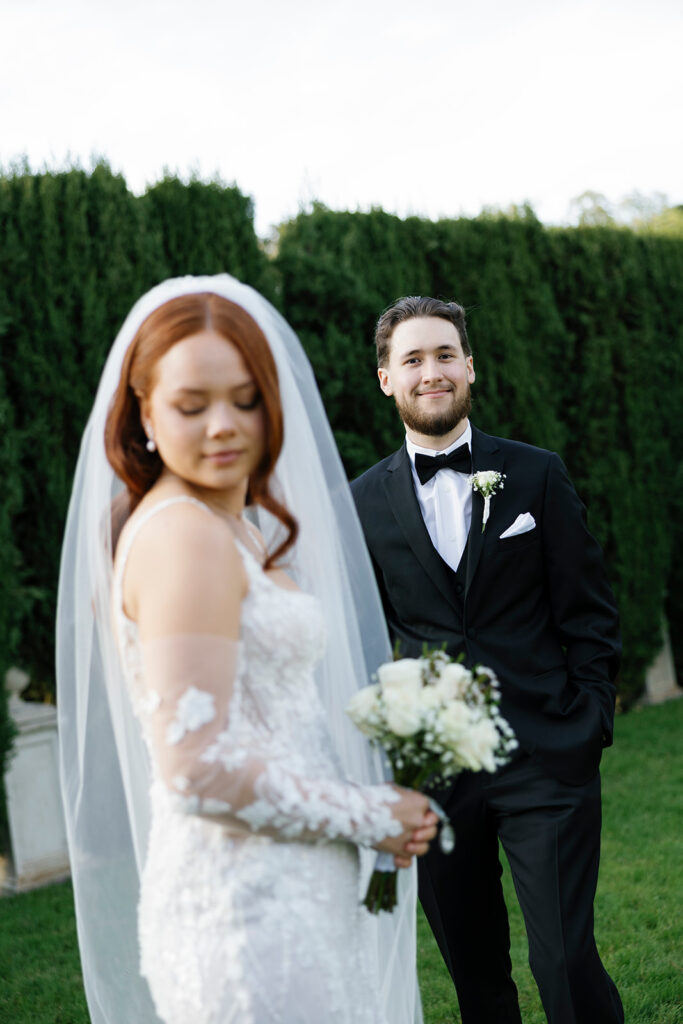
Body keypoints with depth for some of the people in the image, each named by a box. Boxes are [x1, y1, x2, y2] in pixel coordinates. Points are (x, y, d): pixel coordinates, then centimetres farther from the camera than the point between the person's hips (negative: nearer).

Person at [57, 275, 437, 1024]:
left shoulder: (236, 531, 14)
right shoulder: (184, 537, -17)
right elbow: (198, 770, -22)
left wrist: (382, 807, 7)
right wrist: (369, 816, -11)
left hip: (285, 892, 10)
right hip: (246, 906, -10)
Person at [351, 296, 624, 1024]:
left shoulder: (537, 474, 3)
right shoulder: (364, 501, 5)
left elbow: (588, 612, 3)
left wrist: (589, 726, -4)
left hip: (547, 763, -1)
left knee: (566, 962, -5)